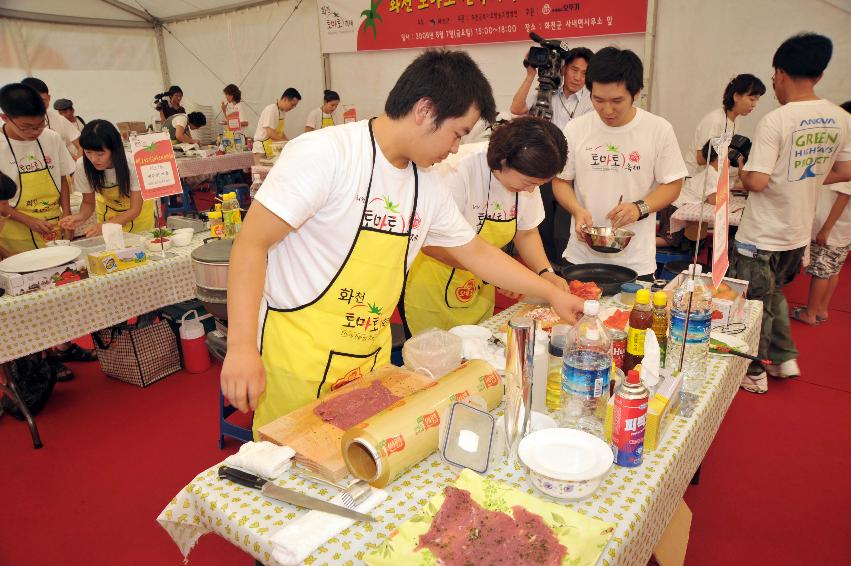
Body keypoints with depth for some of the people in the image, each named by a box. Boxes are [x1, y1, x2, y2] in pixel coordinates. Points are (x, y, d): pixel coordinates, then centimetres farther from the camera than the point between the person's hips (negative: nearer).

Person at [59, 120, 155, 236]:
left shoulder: (133, 164, -32)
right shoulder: (82, 166, -25)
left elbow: (135, 210, -27)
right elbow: (88, 202, -9)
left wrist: (105, 225, -40)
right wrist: (81, 216, -31)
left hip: (139, 211, -2)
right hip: (108, 212, 2)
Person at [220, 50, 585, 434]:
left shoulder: (427, 187, 5)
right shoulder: (325, 153, -17)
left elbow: (476, 252, 16)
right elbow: (251, 244, -17)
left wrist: (552, 293, 16)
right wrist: (241, 346, -24)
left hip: (371, 359, 6)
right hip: (298, 359, -6)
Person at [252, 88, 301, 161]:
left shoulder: (283, 112, 10)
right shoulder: (271, 110, -15)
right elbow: (270, 133, -22)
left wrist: (288, 141, 5)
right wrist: (286, 142, -18)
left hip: (274, 149, 8)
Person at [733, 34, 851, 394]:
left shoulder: (775, 121, -21)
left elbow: (757, 182, -25)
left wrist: (742, 172, -4)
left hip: (762, 236, -7)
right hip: (799, 233, 7)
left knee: (754, 304, 9)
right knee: (774, 295, 27)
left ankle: (754, 374, 23)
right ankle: (785, 358, 35)